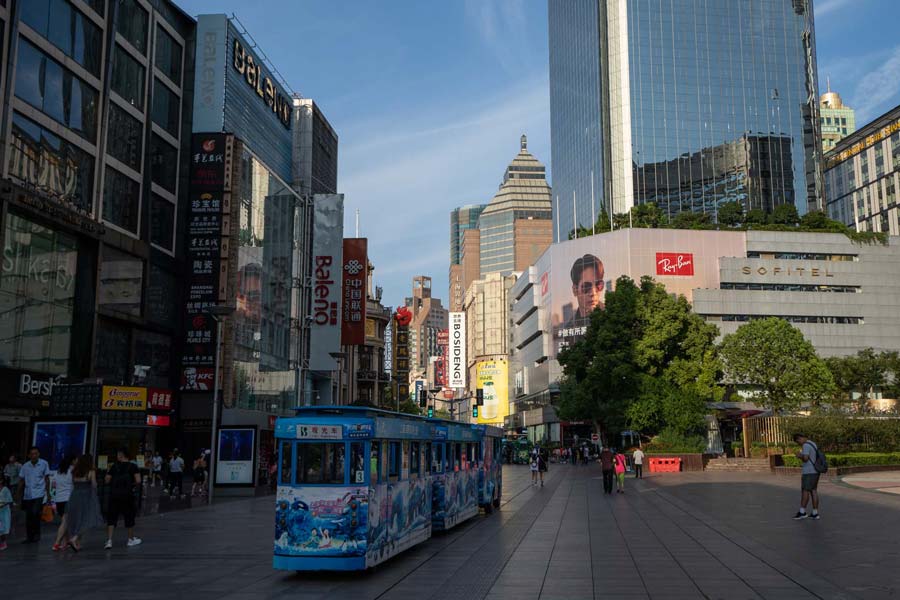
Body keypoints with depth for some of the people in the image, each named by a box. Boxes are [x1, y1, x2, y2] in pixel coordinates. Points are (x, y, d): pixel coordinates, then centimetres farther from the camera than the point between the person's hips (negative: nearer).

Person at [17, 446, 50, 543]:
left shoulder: (44, 464, -3)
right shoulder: (25, 466, 4)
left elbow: (47, 479, 2)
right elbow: (21, 481, 11)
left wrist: (48, 494, 1)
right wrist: (20, 496, 11)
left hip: (39, 494, -4)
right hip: (28, 495, 4)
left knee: (35, 513, -18)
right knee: (28, 517, 9)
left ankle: (37, 534, 0)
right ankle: (29, 537, 21)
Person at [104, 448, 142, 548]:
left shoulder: (114, 466, 0)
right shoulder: (133, 466, -3)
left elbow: (107, 481, -3)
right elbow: (138, 481, -13)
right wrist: (132, 485, 6)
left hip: (114, 495, 1)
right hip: (128, 495, -1)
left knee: (111, 518, 6)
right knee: (129, 517, 12)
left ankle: (109, 540, -4)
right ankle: (131, 539, 23)